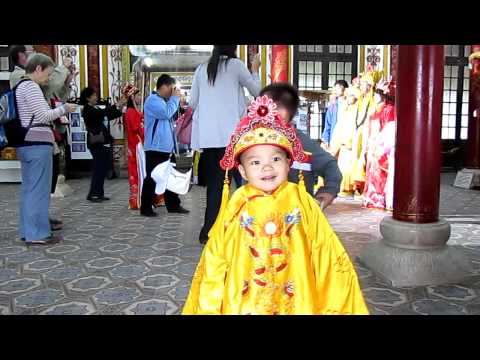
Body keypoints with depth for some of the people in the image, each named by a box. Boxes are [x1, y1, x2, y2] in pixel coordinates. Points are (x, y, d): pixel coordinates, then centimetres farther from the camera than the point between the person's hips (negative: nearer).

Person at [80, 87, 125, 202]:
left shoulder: (96, 109, 18)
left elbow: (109, 116, 16)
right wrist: (117, 105, -19)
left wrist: (119, 108, 5)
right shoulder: (87, 110, -8)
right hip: (96, 143, -9)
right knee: (98, 168, -9)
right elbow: (103, 112, -22)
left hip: (102, 142, 9)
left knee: (102, 169, 9)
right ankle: (92, 194, -4)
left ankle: (99, 193, 14)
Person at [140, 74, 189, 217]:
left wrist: (175, 99, 12)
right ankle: (146, 207, 4)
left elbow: (172, 115, 25)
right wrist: (175, 98, -10)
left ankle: (173, 205, 20)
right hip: (156, 147, -10)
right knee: (152, 178, -4)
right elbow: (167, 113, -23)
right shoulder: (153, 100, -11)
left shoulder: (163, 100, 20)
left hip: (167, 146, 10)